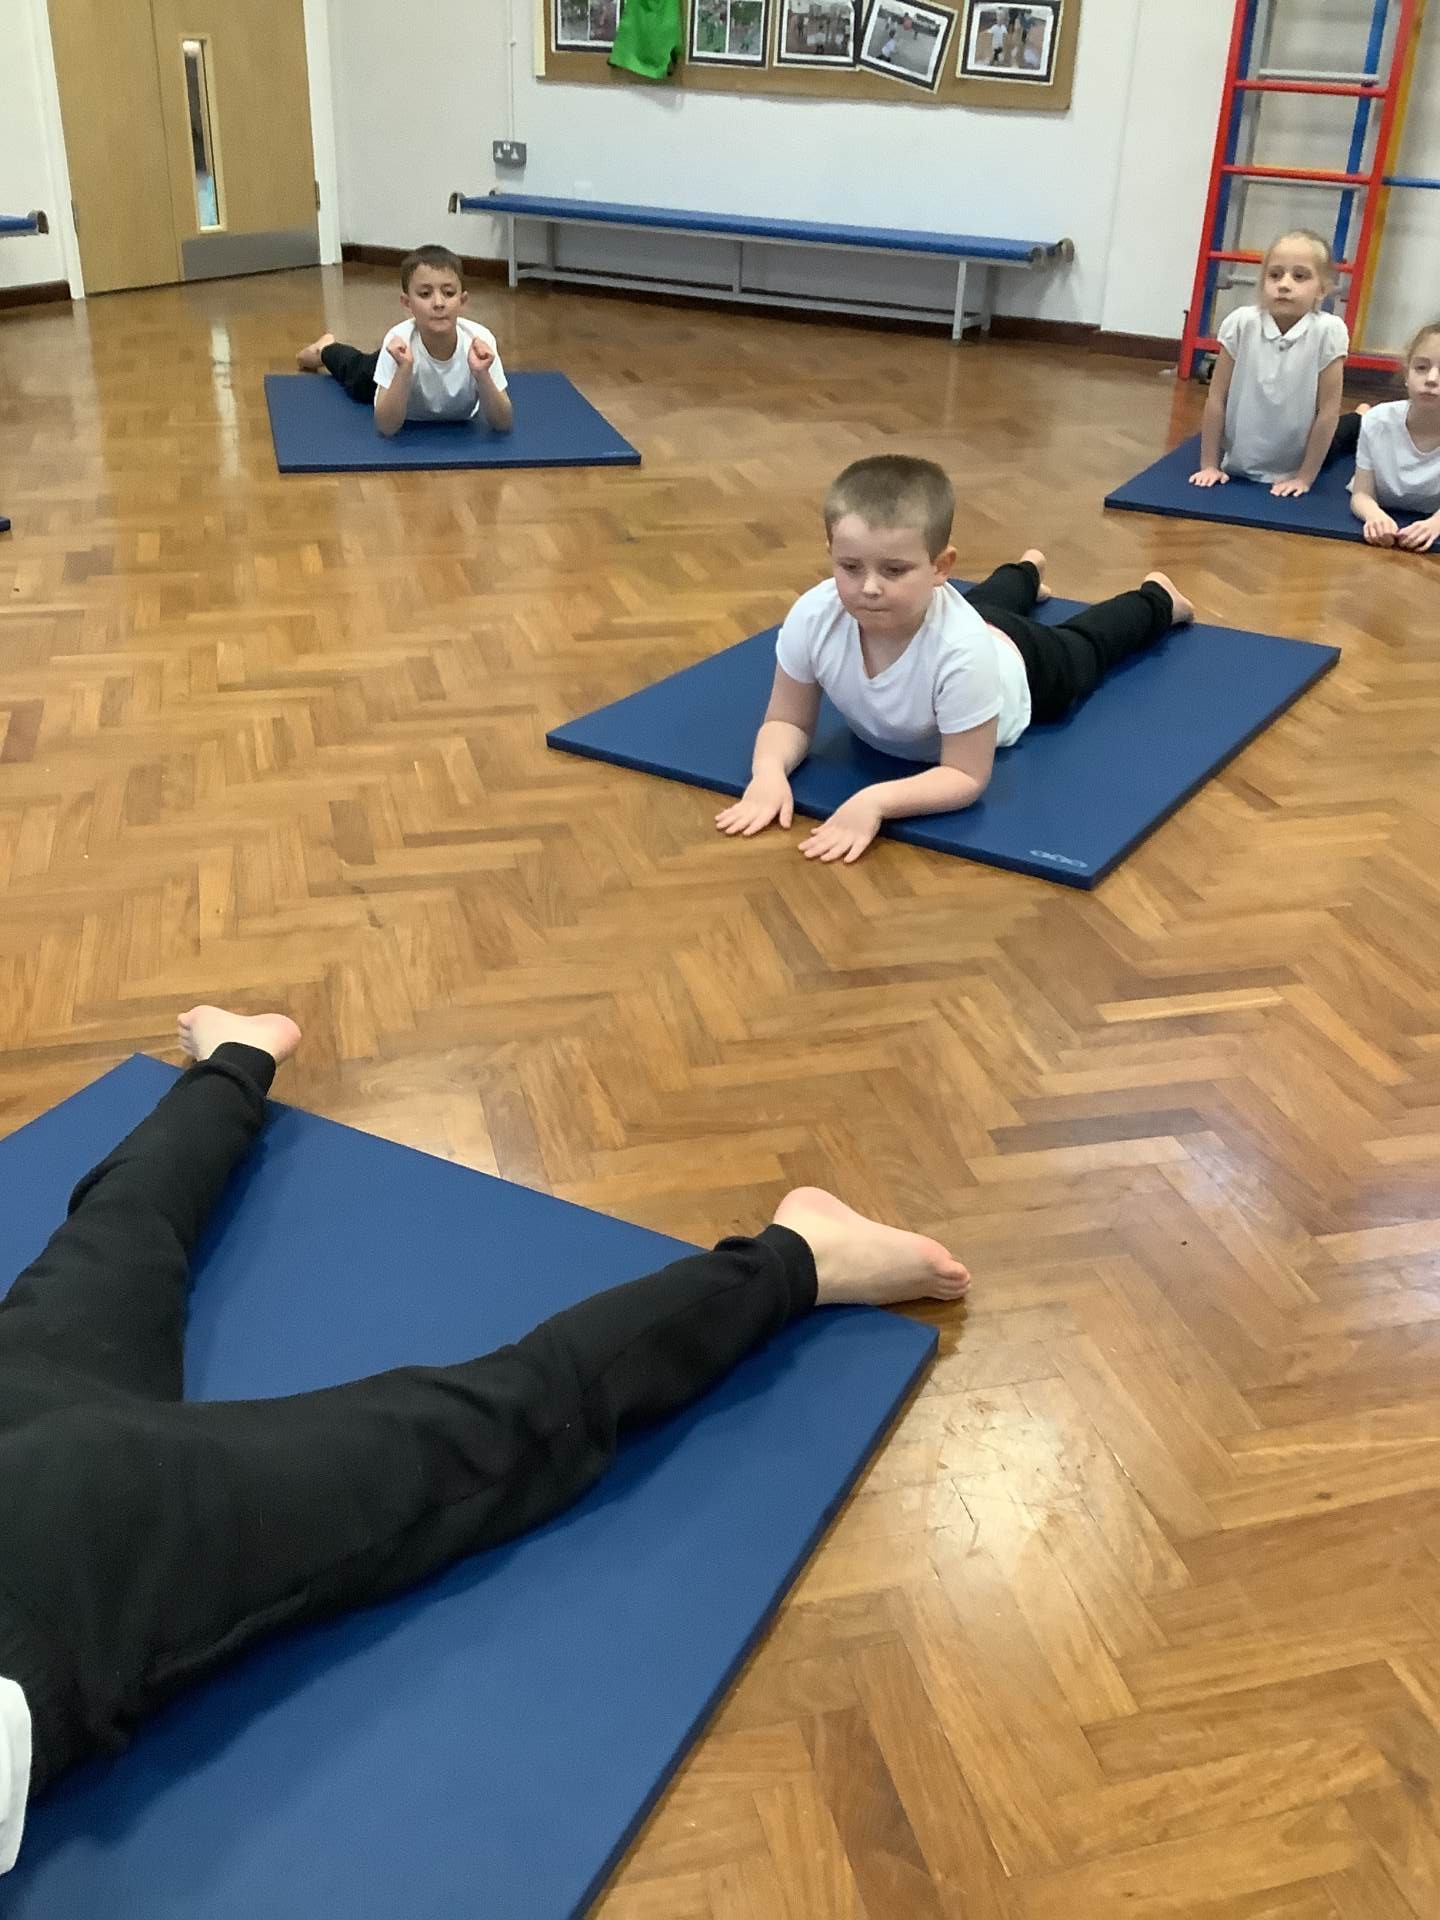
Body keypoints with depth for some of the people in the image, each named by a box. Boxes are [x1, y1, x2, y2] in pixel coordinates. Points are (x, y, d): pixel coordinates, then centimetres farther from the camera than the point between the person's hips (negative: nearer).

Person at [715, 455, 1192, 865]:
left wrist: (875, 801, -59)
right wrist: (769, 771, -51)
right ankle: (1028, 571, 73)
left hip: (1026, 668, -3)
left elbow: (967, 777, -44)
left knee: (1083, 646, 32)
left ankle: (1158, 599, 62)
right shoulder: (812, 617, -43)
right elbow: (787, 722, -29)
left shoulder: (963, 650, -53)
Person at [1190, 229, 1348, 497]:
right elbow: (1217, 398, -12)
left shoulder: (1328, 331, -23)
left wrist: (1305, 477, -14)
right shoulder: (1241, 323, -20)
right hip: (1237, 467, 2)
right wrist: (1209, 465, -8)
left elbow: (1328, 411, -16)